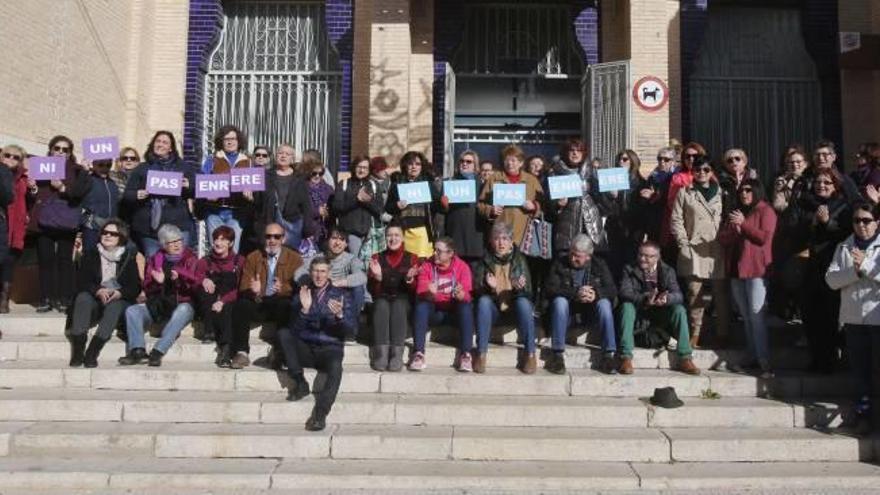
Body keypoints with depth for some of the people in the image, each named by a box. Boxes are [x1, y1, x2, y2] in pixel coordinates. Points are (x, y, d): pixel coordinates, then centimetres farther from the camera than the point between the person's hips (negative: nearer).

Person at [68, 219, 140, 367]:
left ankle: (92, 353, -42)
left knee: (115, 305, -34)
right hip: (95, 298, 2)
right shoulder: (90, 255, 11)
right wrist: (99, 291, -21)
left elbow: (135, 286, -1)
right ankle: (77, 351, -37)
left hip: (119, 300, -1)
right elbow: (81, 281, -1)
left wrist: (119, 293, -22)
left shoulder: (128, 257, 7)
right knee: (82, 298, -30)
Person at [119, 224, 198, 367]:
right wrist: (157, 282, -13)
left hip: (182, 304, -3)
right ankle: (137, 350, -34)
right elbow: (147, 289, 10)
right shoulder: (154, 260, 13)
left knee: (183, 310, -37)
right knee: (132, 310, -19)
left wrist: (181, 277, -24)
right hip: (158, 305, 4)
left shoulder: (190, 259, 7)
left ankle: (158, 352, -43)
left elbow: (196, 285, -4)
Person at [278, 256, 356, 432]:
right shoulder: (301, 295, 12)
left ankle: (320, 414, -40)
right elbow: (295, 329, 0)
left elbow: (351, 329, -2)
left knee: (335, 367, -36)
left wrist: (340, 315, -23)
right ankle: (300, 382, -18)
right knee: (283, 333, -25)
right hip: (305, 349, 2)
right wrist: (304, 309, -18)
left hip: (330, 349, -2)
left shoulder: (341, 295, 7)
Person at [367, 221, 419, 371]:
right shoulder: (377, 258, 13)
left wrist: (410, 279, -17)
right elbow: (372, 291, 6)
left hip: (403, 299, -1)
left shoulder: (411, 258, 11)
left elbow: (414, 290, 4)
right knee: (381, 306, -33)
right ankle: (381, 352, -40)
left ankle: (397, 353, -40)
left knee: (398, 305, -35)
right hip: (382, 298, 1)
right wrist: (377, 277, -14)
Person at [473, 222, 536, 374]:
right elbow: (476, 290, -3)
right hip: (493, 310, 0)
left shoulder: (519, 260, 3)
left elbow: (528, 292, -3)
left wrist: (520, 288, -27)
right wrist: (489, 287, -25)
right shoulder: (485, 261, 3)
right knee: (484, 301, -30)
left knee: (523, 302, -31)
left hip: (515, 309, 0)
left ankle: (530, 354, -27)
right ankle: (481, 354, -29)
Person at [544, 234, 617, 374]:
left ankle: (609, 355, -26)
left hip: (590, 312, 1)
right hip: (567, 312, -1)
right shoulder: (559, 264, -1)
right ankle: (558, 355, -32)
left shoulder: (599, 265, 5)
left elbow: (612, 290, -5)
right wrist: (575, 293, -29)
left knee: (604, 303, -27)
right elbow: (550, 289, -14)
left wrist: (596, 294, -27)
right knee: (559, 300, -32)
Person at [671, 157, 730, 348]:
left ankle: (722, 334, 11)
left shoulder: (721, 192, 13)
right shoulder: (685, 192, 8)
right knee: (695, 293, 0)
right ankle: (695, 332, 9)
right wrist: (683, 242, -4)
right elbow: (676, 219, 4)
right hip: (694, 250, -1)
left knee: (721, 293, 2)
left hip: (718, 250, 1)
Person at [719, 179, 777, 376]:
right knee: (745, 316, 7)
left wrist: (743, 224, -14)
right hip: (736, 269, 7)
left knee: (756, 315, -12)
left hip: (756, 270, -6)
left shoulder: (765, 211, 0)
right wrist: (734, 230, -6)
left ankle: (764, 362, -10)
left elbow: (764, 237, -12)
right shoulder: (735, 212, 19)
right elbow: (723, 239, 13)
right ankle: (753, 357, 12)